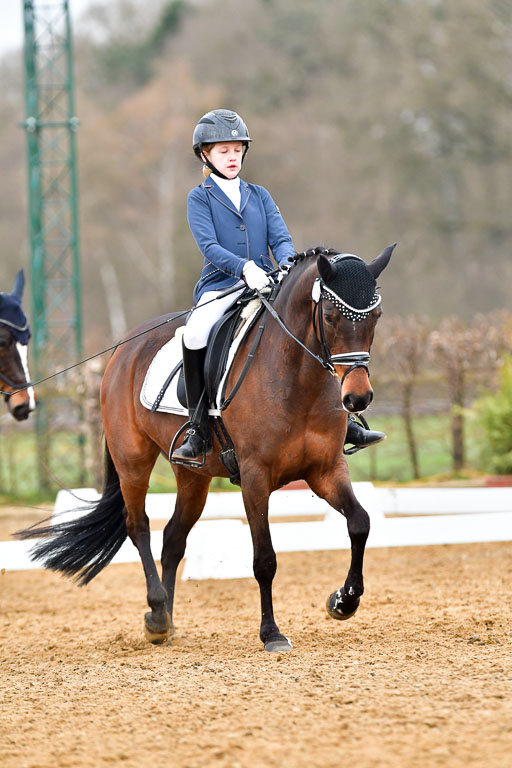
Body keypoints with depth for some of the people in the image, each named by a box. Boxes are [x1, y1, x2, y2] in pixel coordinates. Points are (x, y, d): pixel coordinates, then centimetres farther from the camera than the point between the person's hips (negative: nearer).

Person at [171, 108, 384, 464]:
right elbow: (209, 247, -10)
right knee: (195, 334, -34)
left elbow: (280, 238, 7)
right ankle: (197, 433, -25)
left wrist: (287, 264, -17)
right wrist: (245, 268, -27)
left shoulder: (259, 195, 18)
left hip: (265, 286, 4)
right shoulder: (200, 198, 5)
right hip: (220, 287, -4)